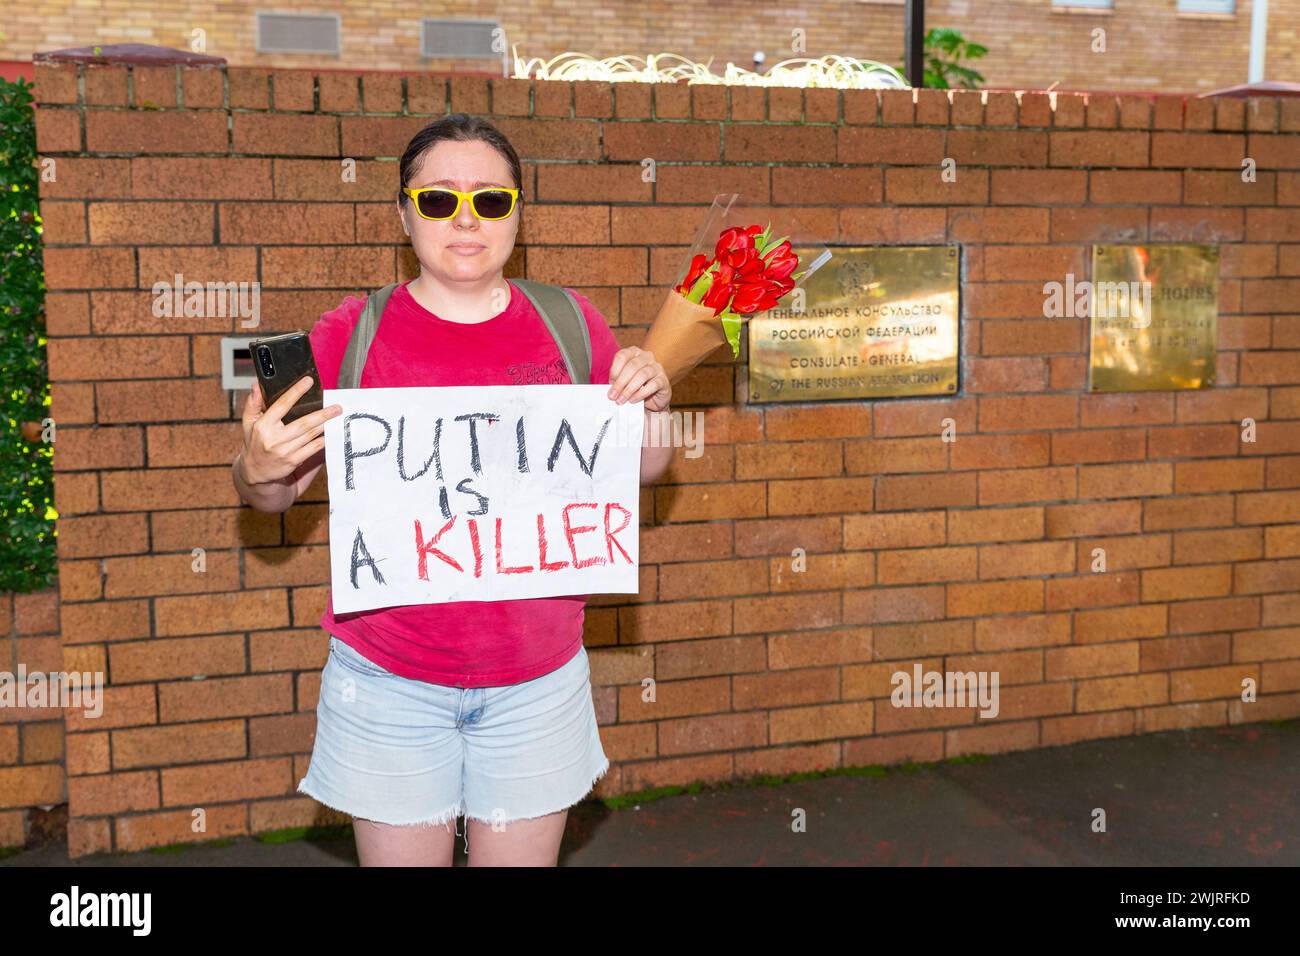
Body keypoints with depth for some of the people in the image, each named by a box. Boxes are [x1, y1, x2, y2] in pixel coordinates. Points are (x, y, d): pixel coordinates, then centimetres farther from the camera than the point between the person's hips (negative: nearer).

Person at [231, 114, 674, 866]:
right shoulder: (350, 333, -4)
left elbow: (643, 470, 10)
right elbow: (275, 495, 2)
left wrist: (653, 403, -10)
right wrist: (259, 468, -21)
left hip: (537, 678, 2)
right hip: (390, 681, -1)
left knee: (523, 856, 16)